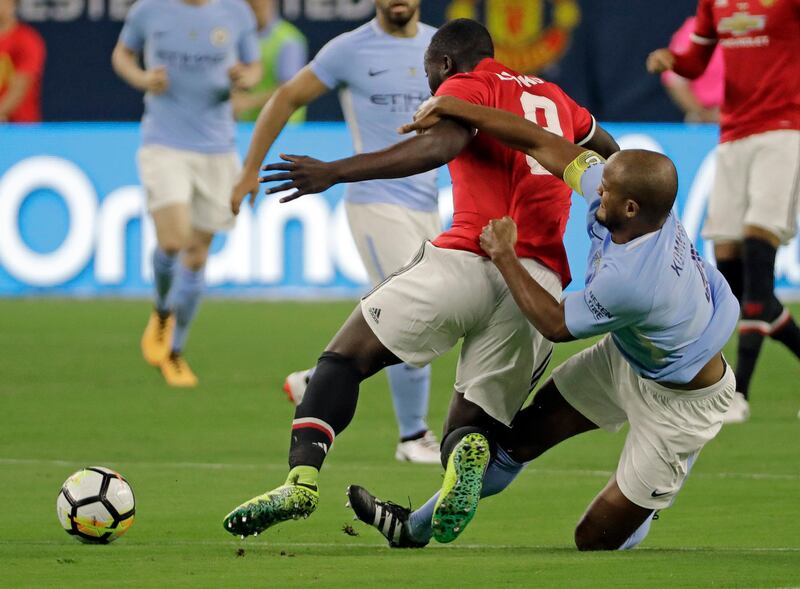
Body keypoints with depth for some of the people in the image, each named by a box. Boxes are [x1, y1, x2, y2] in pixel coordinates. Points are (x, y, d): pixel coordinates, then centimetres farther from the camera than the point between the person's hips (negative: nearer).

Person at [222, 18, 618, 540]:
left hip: (469, 261, -5)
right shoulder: (553, 96, 28)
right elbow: (607, 147, 48)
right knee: (471, 427, 11)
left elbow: (441, 144, -14)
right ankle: (468, 458, -26)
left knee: (345, 358, 1)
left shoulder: (468, 86, 8)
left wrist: (334, 173, -17)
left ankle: (303, 477, -21)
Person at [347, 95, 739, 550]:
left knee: (597, 540, -7)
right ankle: (416, 530, 31)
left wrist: (504, 256, -11)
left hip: (681, 401, -9)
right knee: (526, 435, 17)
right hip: (627, 357, 9)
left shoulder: (628, 280, -41)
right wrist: (453, 109, -3)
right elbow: (541, 143, -9)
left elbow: (556, 324, -21)